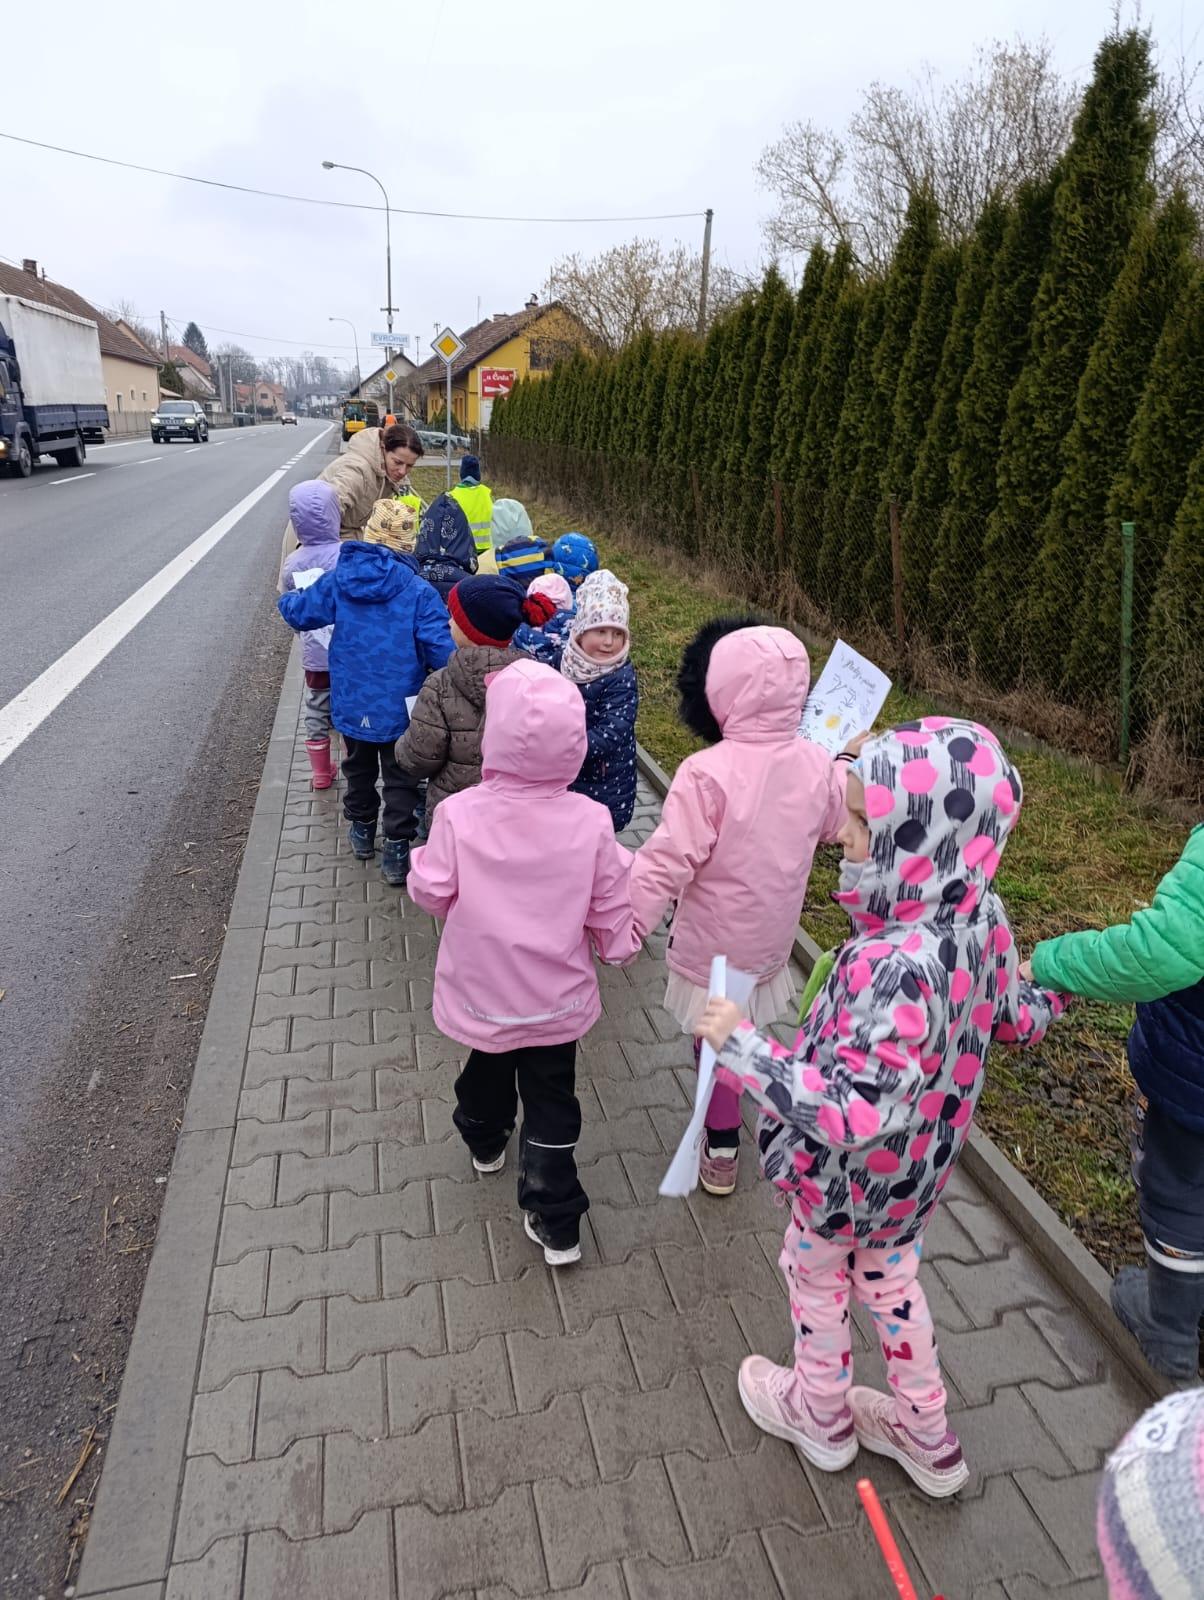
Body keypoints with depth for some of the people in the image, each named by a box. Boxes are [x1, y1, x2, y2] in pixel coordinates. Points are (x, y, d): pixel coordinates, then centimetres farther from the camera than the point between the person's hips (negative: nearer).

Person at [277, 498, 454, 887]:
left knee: (359, 767, 26)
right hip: (401, 708, -3)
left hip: (352, 705, 4)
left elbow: (298, 612, 5)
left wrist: (286, 599, 28)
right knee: (400, 779, 13)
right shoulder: (418, 591, -20)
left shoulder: (338, 581, -8)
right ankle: (396, 852, 18)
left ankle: (362, 829, 44)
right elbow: (441, 651, -24)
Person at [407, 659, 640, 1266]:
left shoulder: (459, 815, -24)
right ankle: (557, 1226, 25)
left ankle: (485, 1141, 59)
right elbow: (610, 913, -9)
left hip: (482, 993, 1)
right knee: (551, 1102, 16)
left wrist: (421, 856, 8)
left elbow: (431, 895, -11)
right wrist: (621, 943, 12)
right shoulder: (590, 821, -20)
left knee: (487, 1069, 30)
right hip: (557, 998, -1)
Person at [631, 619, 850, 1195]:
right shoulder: (817, 765, -10)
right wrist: (850, 767, 27)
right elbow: (844, 824, 10)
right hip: (771, 939, 6)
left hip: (714, 948, -6)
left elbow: (666, 864, -26)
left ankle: (722, 1147, 35)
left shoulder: (707, 773, -28)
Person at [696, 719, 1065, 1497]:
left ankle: (820, 1414, 52)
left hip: (854, 1174, -7)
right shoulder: (982, 916, -15)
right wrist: (1054, 991, 24)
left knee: (815, 1274, 23)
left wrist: (742, 1046, -37)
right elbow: (1015, 1020, 2)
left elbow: (853, 1115, -42)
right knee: (890, 1274, 30)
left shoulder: (897, 966, -41)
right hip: (918, 1165, 7)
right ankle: (926, 1434, 52)